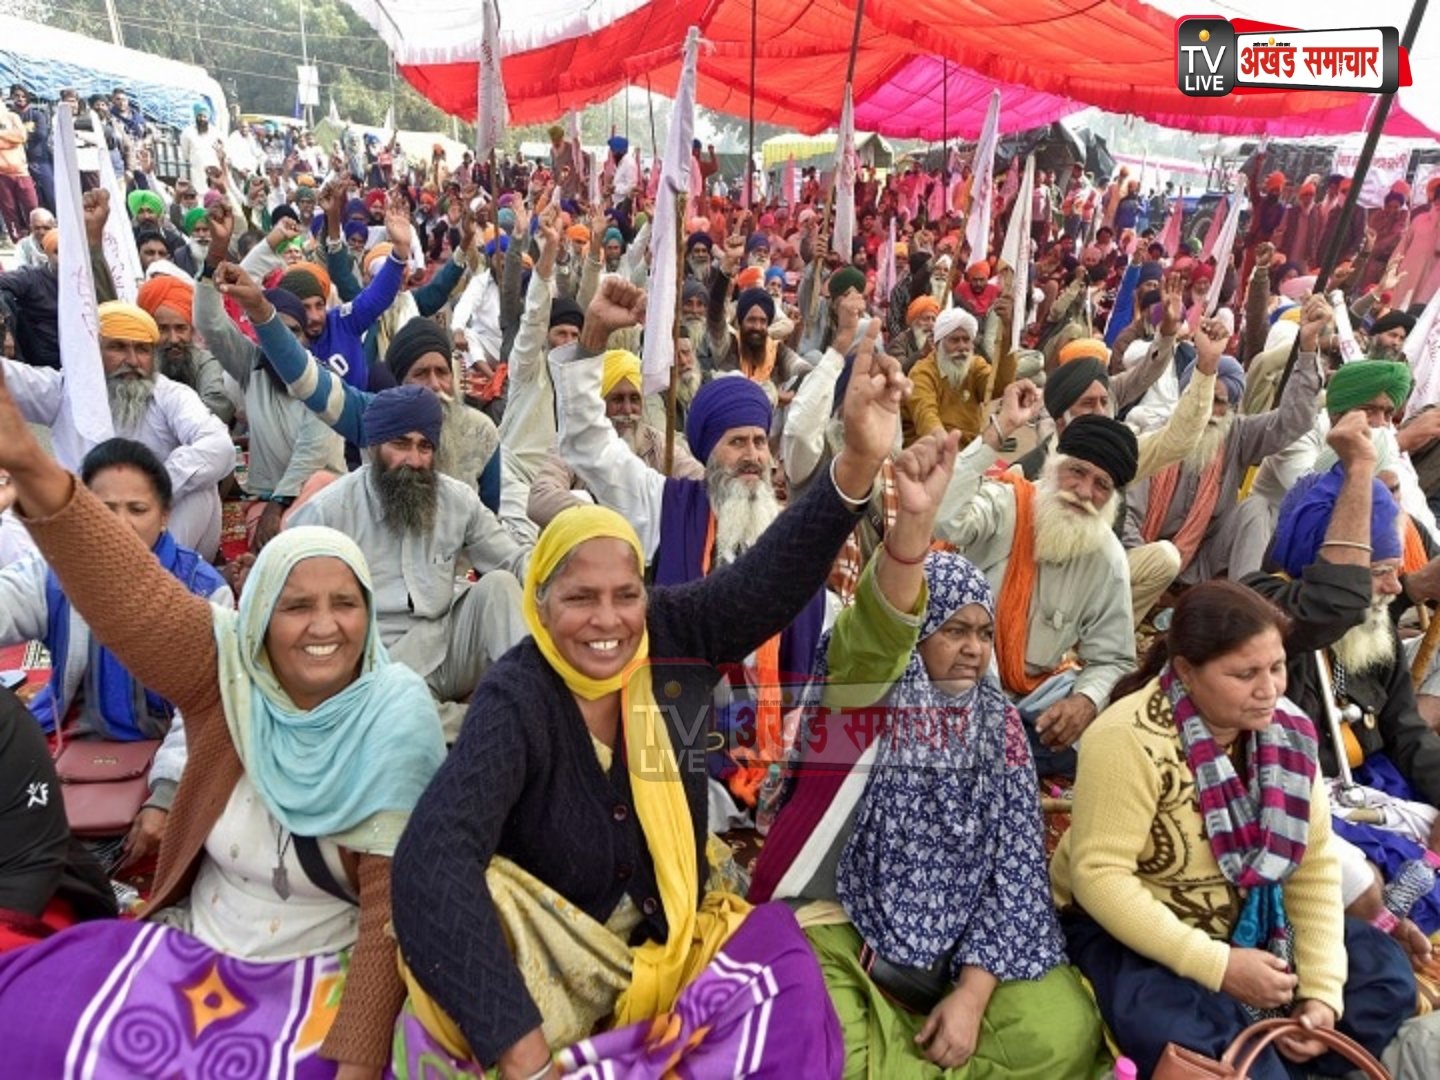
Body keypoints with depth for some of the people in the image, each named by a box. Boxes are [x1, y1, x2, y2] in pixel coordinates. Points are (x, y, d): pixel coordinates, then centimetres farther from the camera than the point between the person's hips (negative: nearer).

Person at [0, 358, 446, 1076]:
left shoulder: (396, 724, -17)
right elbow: (133, 599, -23)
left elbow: (394, 910, -15)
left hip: (323, 973, -3)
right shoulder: (226, 676, -8)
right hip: (192, 944, 3)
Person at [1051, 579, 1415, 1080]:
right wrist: (1218, 965, -28)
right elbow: (1099, 876, -27)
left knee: (1384, 972, 4)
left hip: (1245, 921, 7)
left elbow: (1314, 864, -3)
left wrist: (1322, 990, -11)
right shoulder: (1131, 739, -28)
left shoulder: (1285, 730, -7)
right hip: (1129, 931, -7)